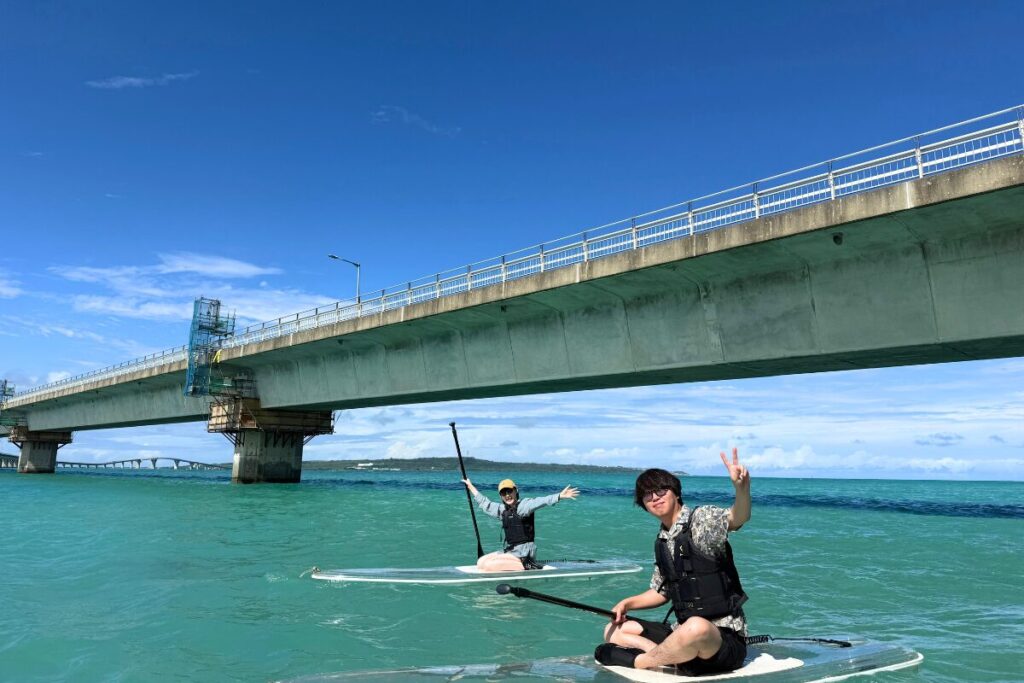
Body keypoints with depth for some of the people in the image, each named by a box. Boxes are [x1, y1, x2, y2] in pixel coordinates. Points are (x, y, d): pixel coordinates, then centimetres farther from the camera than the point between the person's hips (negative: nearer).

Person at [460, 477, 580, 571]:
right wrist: (470, 486, 33)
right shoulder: (501, 509, 10)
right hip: (509, 550, 9)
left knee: (488, 565, -19)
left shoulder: (523, 505, -12)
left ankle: (527, 567, -11)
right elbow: (484, 502, 26)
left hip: (523, 553, -9)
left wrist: (560, 496, -47)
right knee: (481, 562, 11)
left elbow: (541, 502, -29)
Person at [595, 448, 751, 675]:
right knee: (614, 630, 5)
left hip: (725, 637, -8)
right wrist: (627, 603, 7)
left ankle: (637, 661, -16)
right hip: (684, 631, 8)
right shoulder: (662, 542, 12)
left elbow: (738, 518, -31)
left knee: (696, 628, -41)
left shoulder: (702, 519, -9)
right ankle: (678, 658, -17)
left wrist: (742, 488, -52)